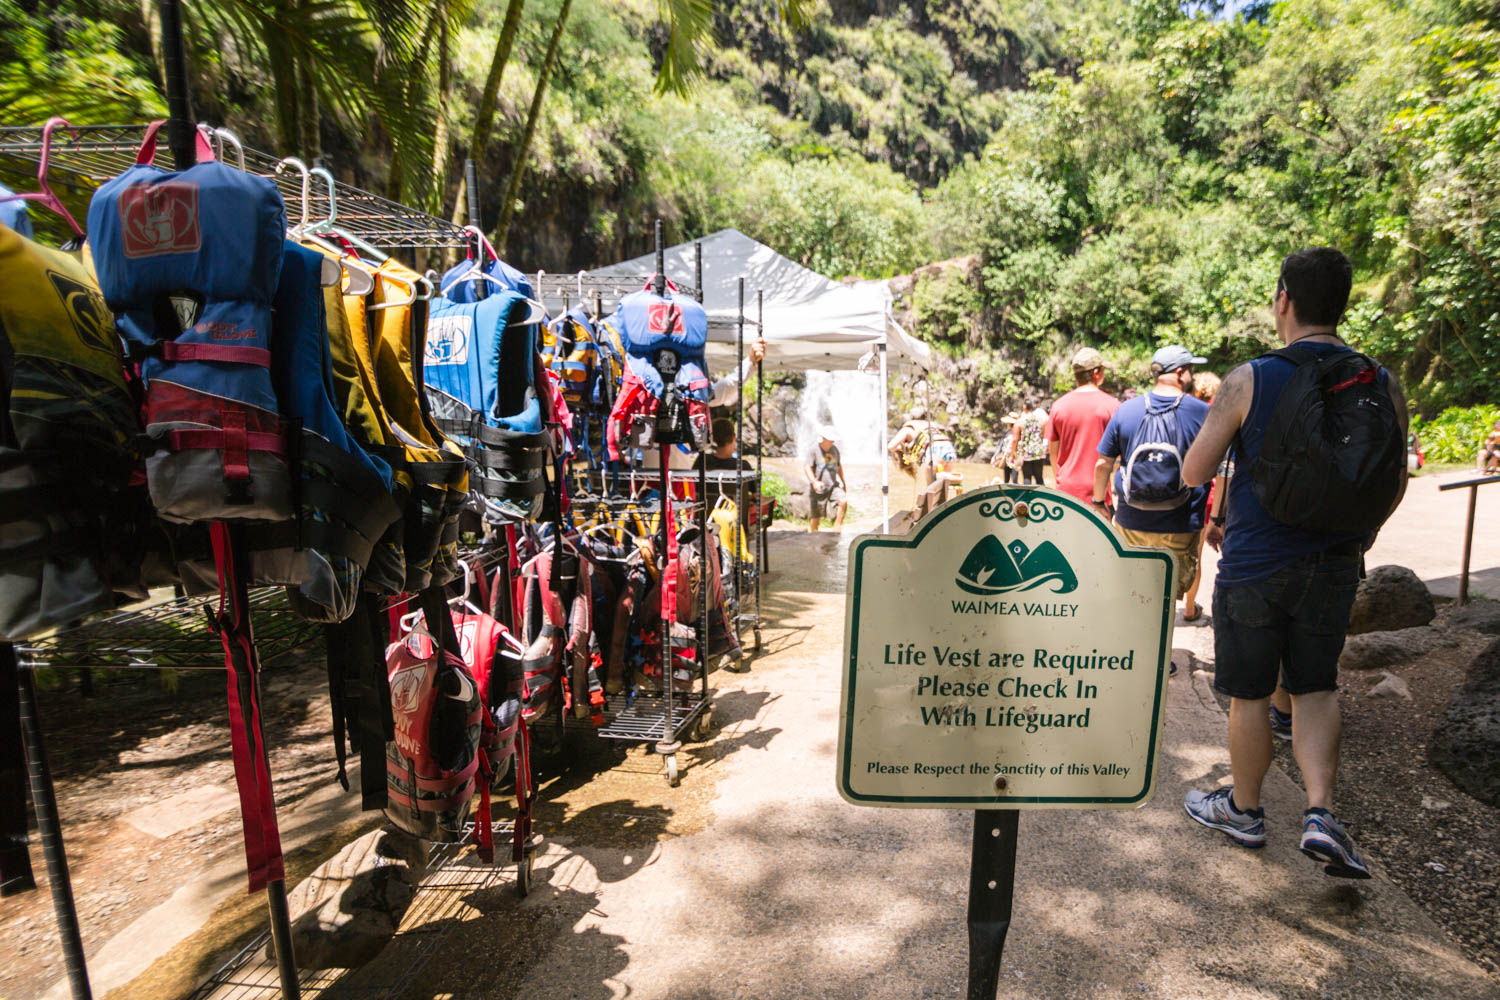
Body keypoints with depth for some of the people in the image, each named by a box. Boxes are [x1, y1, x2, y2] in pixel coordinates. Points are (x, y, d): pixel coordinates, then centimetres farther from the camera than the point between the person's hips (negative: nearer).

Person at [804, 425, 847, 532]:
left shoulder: (835, 448, 9)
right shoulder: (813, 450, -9)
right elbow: (807, 467, -19)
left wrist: (843, 482, 31)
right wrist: (814, 481, -36)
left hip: (832, 486, 4)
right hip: (817, 489, -4)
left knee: (843, 502, -23)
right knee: (815, 517, 1)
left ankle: (837, 528, -13)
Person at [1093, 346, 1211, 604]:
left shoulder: (1125, 410, 1)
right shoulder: (1204, 413, -4)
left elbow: (1103, 463, 4)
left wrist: (1098, 501, 17)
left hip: (1130, 525, 2)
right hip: (1180, 531, -2)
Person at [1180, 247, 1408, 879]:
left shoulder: (1248, 381, -14)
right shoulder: (1383, 386, -1)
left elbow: (1193, 475, -10)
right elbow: (1395, 483, 8)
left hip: (1254, 565, -4)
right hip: (1333, 566, 4)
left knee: (1250, 695, 11)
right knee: (1316, 689, 20)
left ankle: (1243, 809, 28)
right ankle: (1320, 814, 10)